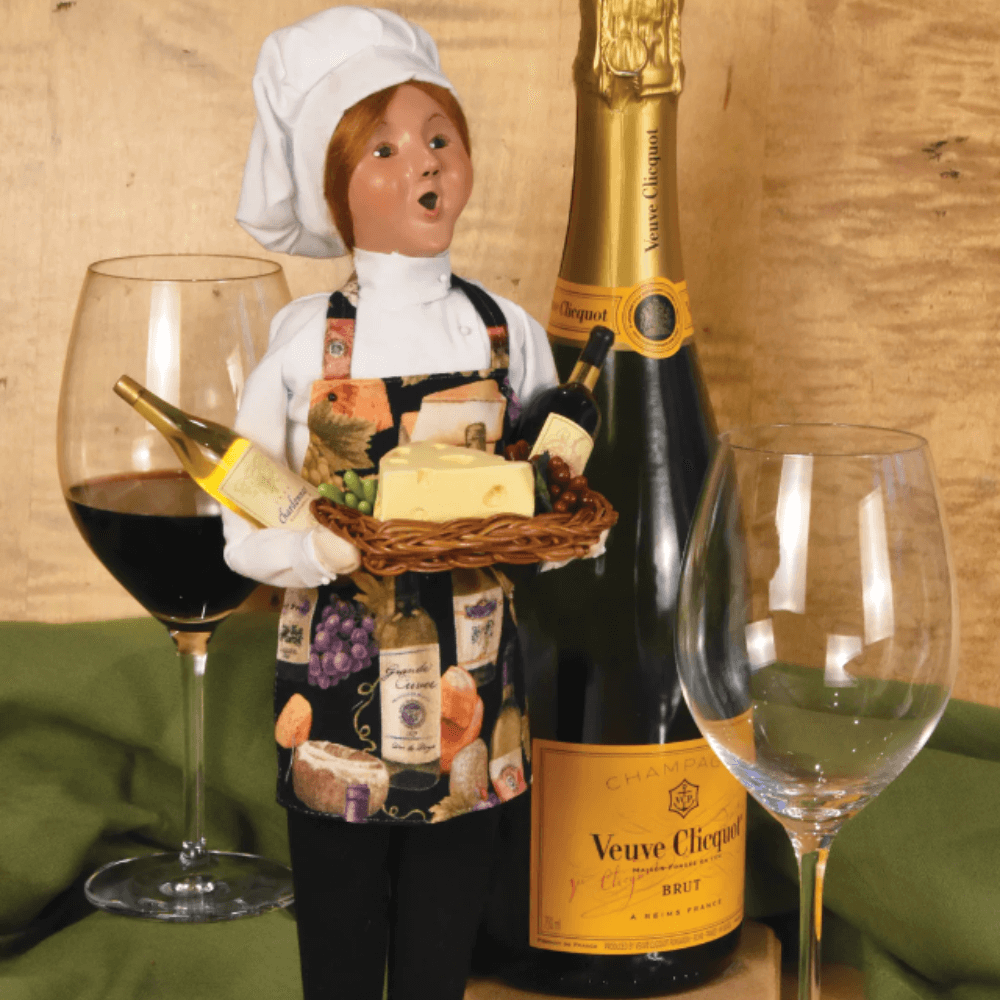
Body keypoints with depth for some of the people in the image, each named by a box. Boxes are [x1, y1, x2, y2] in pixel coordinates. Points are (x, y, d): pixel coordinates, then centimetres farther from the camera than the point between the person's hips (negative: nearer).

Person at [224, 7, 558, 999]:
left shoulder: (506, 331, 2)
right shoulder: (305, 339, -6)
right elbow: (243, 531, -4)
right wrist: (325, 545, -23)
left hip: (468, 690, 2)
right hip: (338, 687, -2)